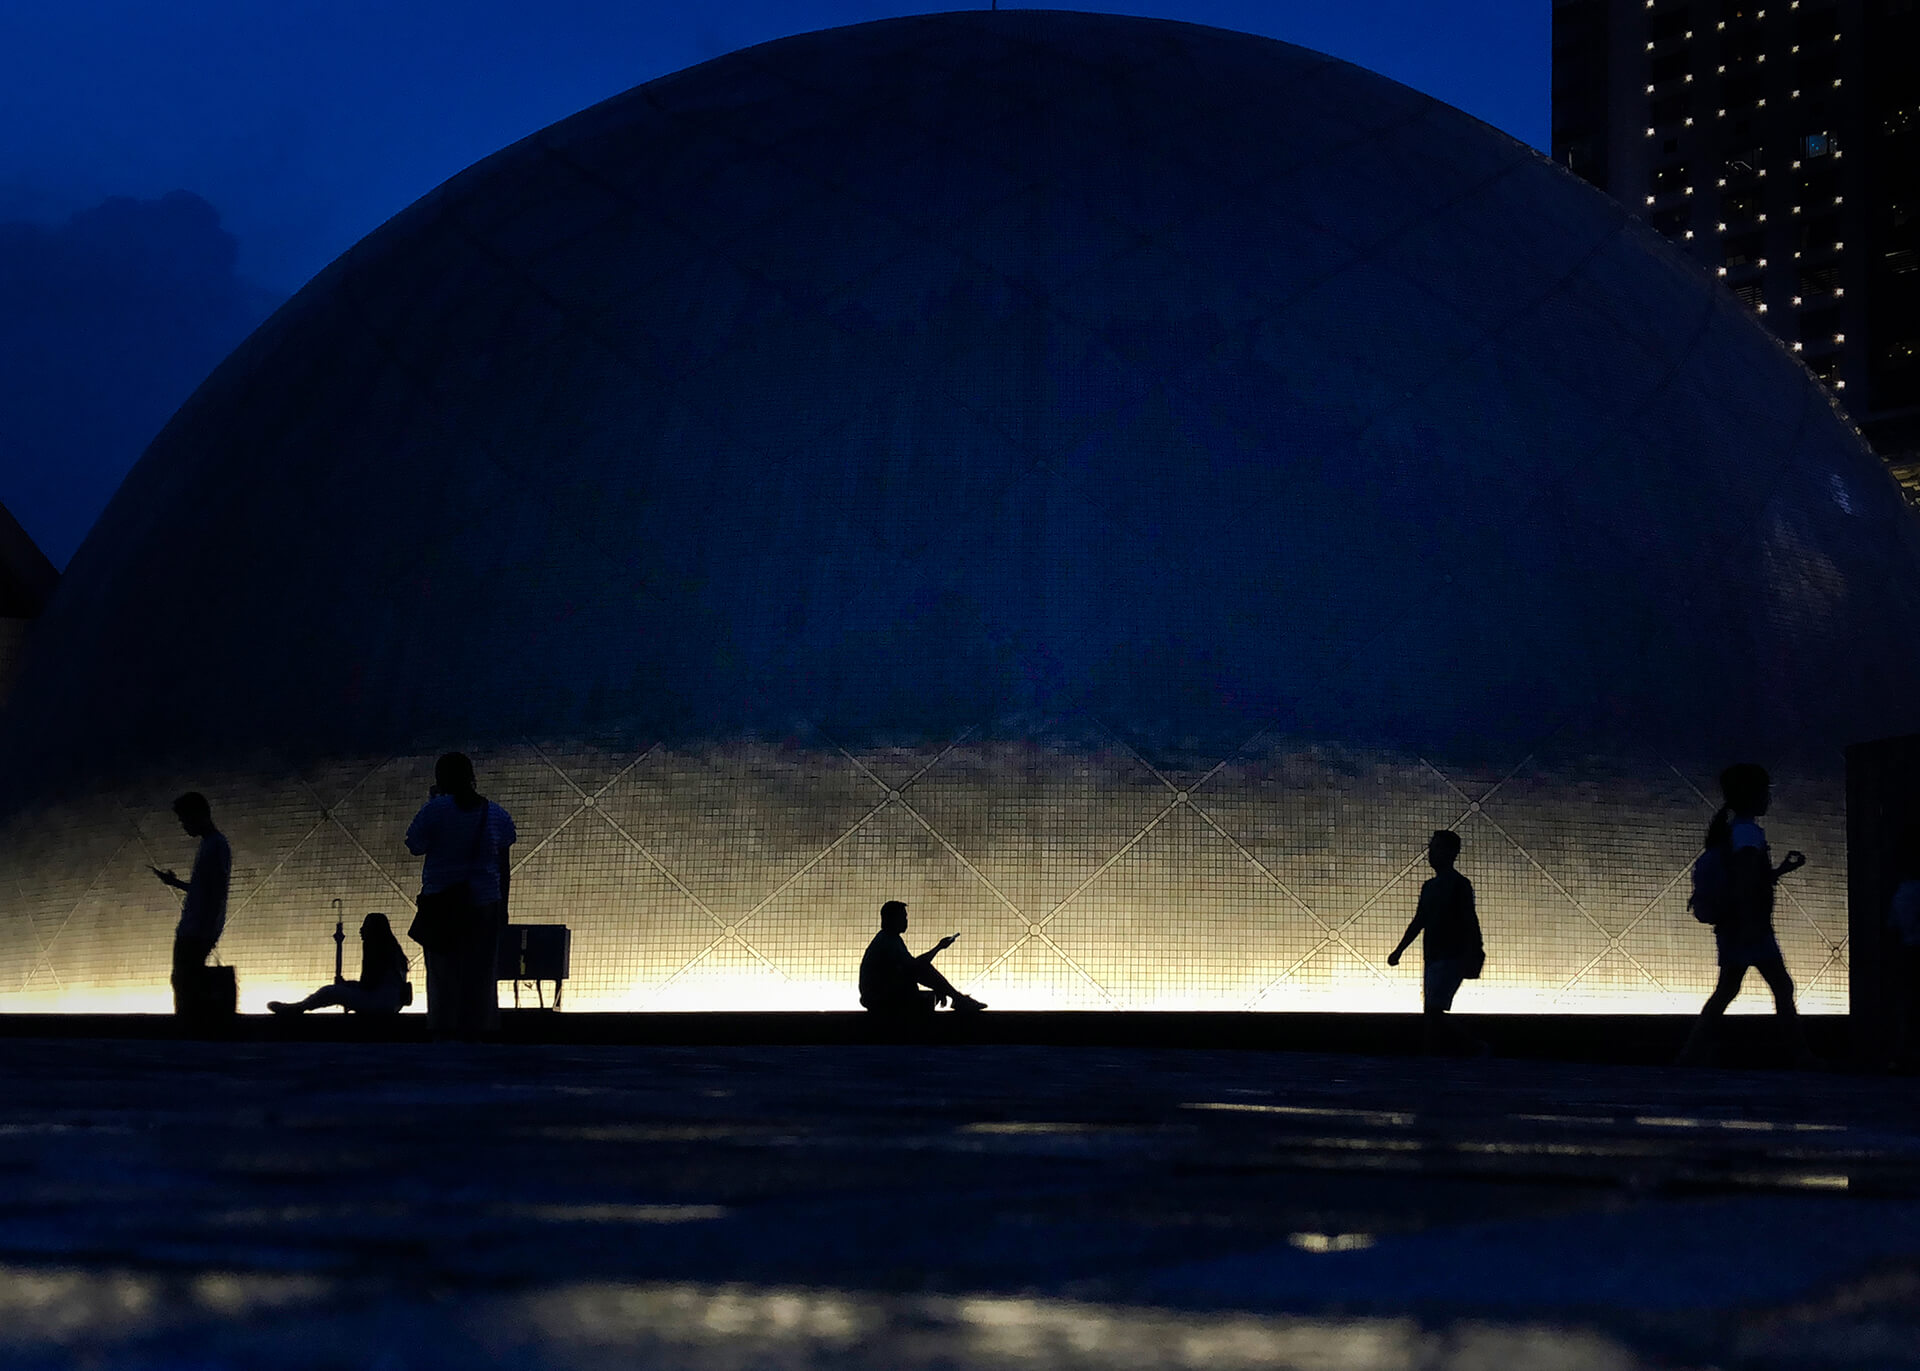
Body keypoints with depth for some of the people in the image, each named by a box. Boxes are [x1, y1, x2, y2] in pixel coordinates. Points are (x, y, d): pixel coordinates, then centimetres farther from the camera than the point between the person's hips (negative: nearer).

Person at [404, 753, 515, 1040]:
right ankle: (475, 1030, 5)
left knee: (443, 973, 2)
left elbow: (415, 846, 0)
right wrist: (502, 907, 14)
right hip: (484, 904, 3)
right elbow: (504, 866, 7)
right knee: (480, 973, 6)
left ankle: (445, 1032, 0)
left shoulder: (435, 810, -8)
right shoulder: (495, 813, 5)